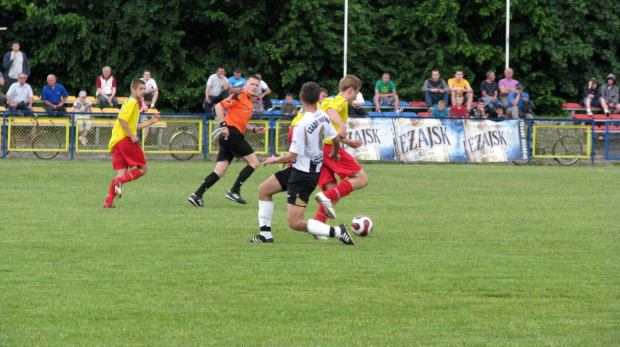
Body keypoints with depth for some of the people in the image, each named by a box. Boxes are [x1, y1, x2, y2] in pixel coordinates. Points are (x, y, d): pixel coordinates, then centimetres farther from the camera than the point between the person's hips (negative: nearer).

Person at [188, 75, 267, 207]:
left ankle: (197, 195, -1)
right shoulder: (239, 97, -6)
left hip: (228, 137, 9)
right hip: (232, 134, -9)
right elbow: (219, 106, -13)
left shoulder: (249, 102, 22)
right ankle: (234, 191, -5)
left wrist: (254, 129, 14)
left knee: (220, 171, 4)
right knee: (254, 162, -4)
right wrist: (224, 125, -19)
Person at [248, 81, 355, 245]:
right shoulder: (324, 116, -4)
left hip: (303, 175, -9)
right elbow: (336, 139, 11)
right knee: (264, 189, 18)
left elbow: (291, 156, -21)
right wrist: (334, 154, 34)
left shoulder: (302, 125, -27)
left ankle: (337, 232, -12)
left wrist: (274, 160, 0)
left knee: (294, 222, -8)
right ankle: (265, 234, 21)